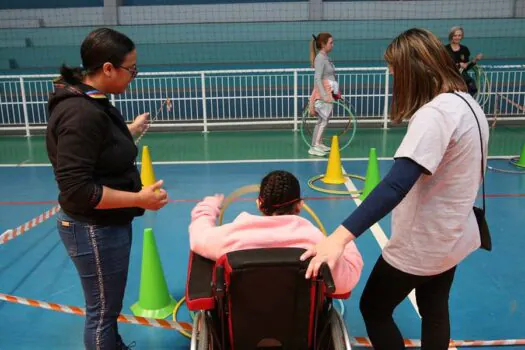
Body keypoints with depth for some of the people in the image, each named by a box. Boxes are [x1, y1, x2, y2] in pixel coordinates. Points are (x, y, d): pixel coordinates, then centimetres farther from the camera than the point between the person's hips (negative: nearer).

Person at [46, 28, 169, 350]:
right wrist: (139, 199, -25)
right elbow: (77, 190, -29)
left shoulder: (91, 102, 4)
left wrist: (131, 130, 27)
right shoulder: (82, 113, -27)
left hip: (108, 225, 10)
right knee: (102, 311, 9)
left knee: (108, 305, 28)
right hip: (94, 230, -10)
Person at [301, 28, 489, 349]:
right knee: (435, 312, 23)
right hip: (452, 237, 9)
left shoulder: (434, 114, -26)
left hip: (421, 244, -9)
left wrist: (341, 237, -44)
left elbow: (396, 185, -38)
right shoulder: (467, 103, 2)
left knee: (374, 309, 10)